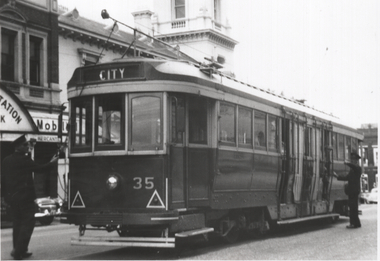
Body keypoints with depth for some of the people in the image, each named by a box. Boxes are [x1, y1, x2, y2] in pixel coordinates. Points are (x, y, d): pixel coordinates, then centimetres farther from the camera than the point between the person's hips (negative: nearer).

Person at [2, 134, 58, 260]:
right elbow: (38, 168, -8)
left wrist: (6, 195, 18)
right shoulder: (24, 159, -14)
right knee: (27, 223, -2)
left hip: (11, 197, 8)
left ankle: (18, 250, 15)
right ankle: (19, 251, -7)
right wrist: (51, 162, 3)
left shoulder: (6, 160, 9)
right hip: (25, 197, -8)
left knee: (17, 224, 15)